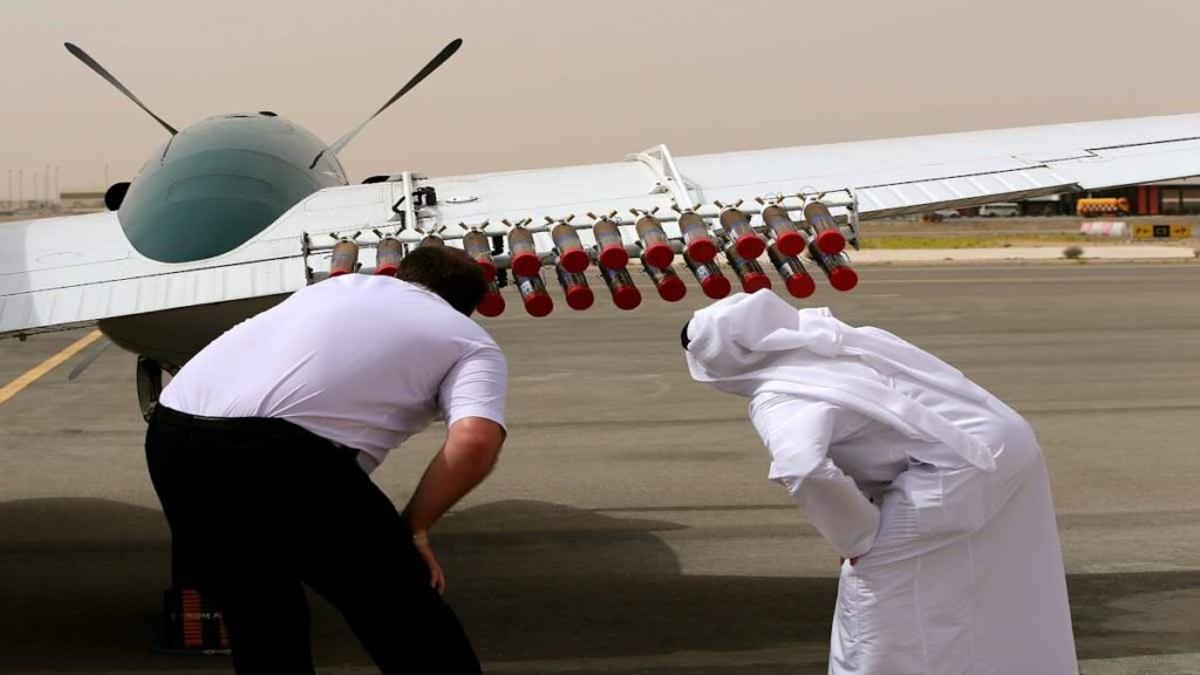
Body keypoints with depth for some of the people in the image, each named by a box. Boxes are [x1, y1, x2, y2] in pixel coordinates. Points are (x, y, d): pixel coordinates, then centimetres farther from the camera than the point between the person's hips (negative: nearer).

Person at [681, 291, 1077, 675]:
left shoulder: (777, 399, -18)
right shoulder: (818, 339, 8)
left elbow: (803, 469, -38)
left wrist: (856, 538, -21)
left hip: (962, 467, -9)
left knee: (875, 580, -2)